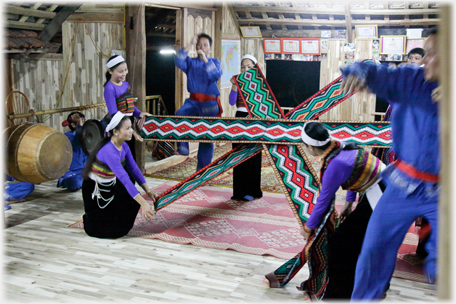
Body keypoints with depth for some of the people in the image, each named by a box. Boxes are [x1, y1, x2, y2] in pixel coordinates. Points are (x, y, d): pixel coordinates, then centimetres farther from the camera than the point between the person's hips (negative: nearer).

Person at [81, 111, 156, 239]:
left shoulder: (124, 147, -7)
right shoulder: (109, 151, -35)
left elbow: (134, 170, -1)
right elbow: (124, 179, -41)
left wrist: (148, 191, -7)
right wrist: (143, 203, -45)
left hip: (111, 186, 8)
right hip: (94, 190, -8)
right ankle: (88, 219, 27)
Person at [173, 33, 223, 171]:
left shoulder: (214, 62, 9)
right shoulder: (191, 62, 12)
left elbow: (216, 75, -12)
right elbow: (179, 61, -10)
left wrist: (205, 59, -16)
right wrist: (190, 44, -13)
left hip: (209, 104, -1)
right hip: (193, 101, 1)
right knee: (180, 114, -33)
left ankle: (203, 170, 12)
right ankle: (182, 147, -27)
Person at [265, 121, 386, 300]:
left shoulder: (334, 165, -26)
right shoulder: (339, 146, -1)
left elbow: (323, 201, -15)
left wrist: (308, 228, -1)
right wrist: (348, 202, 18)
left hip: (380, 196, -9)